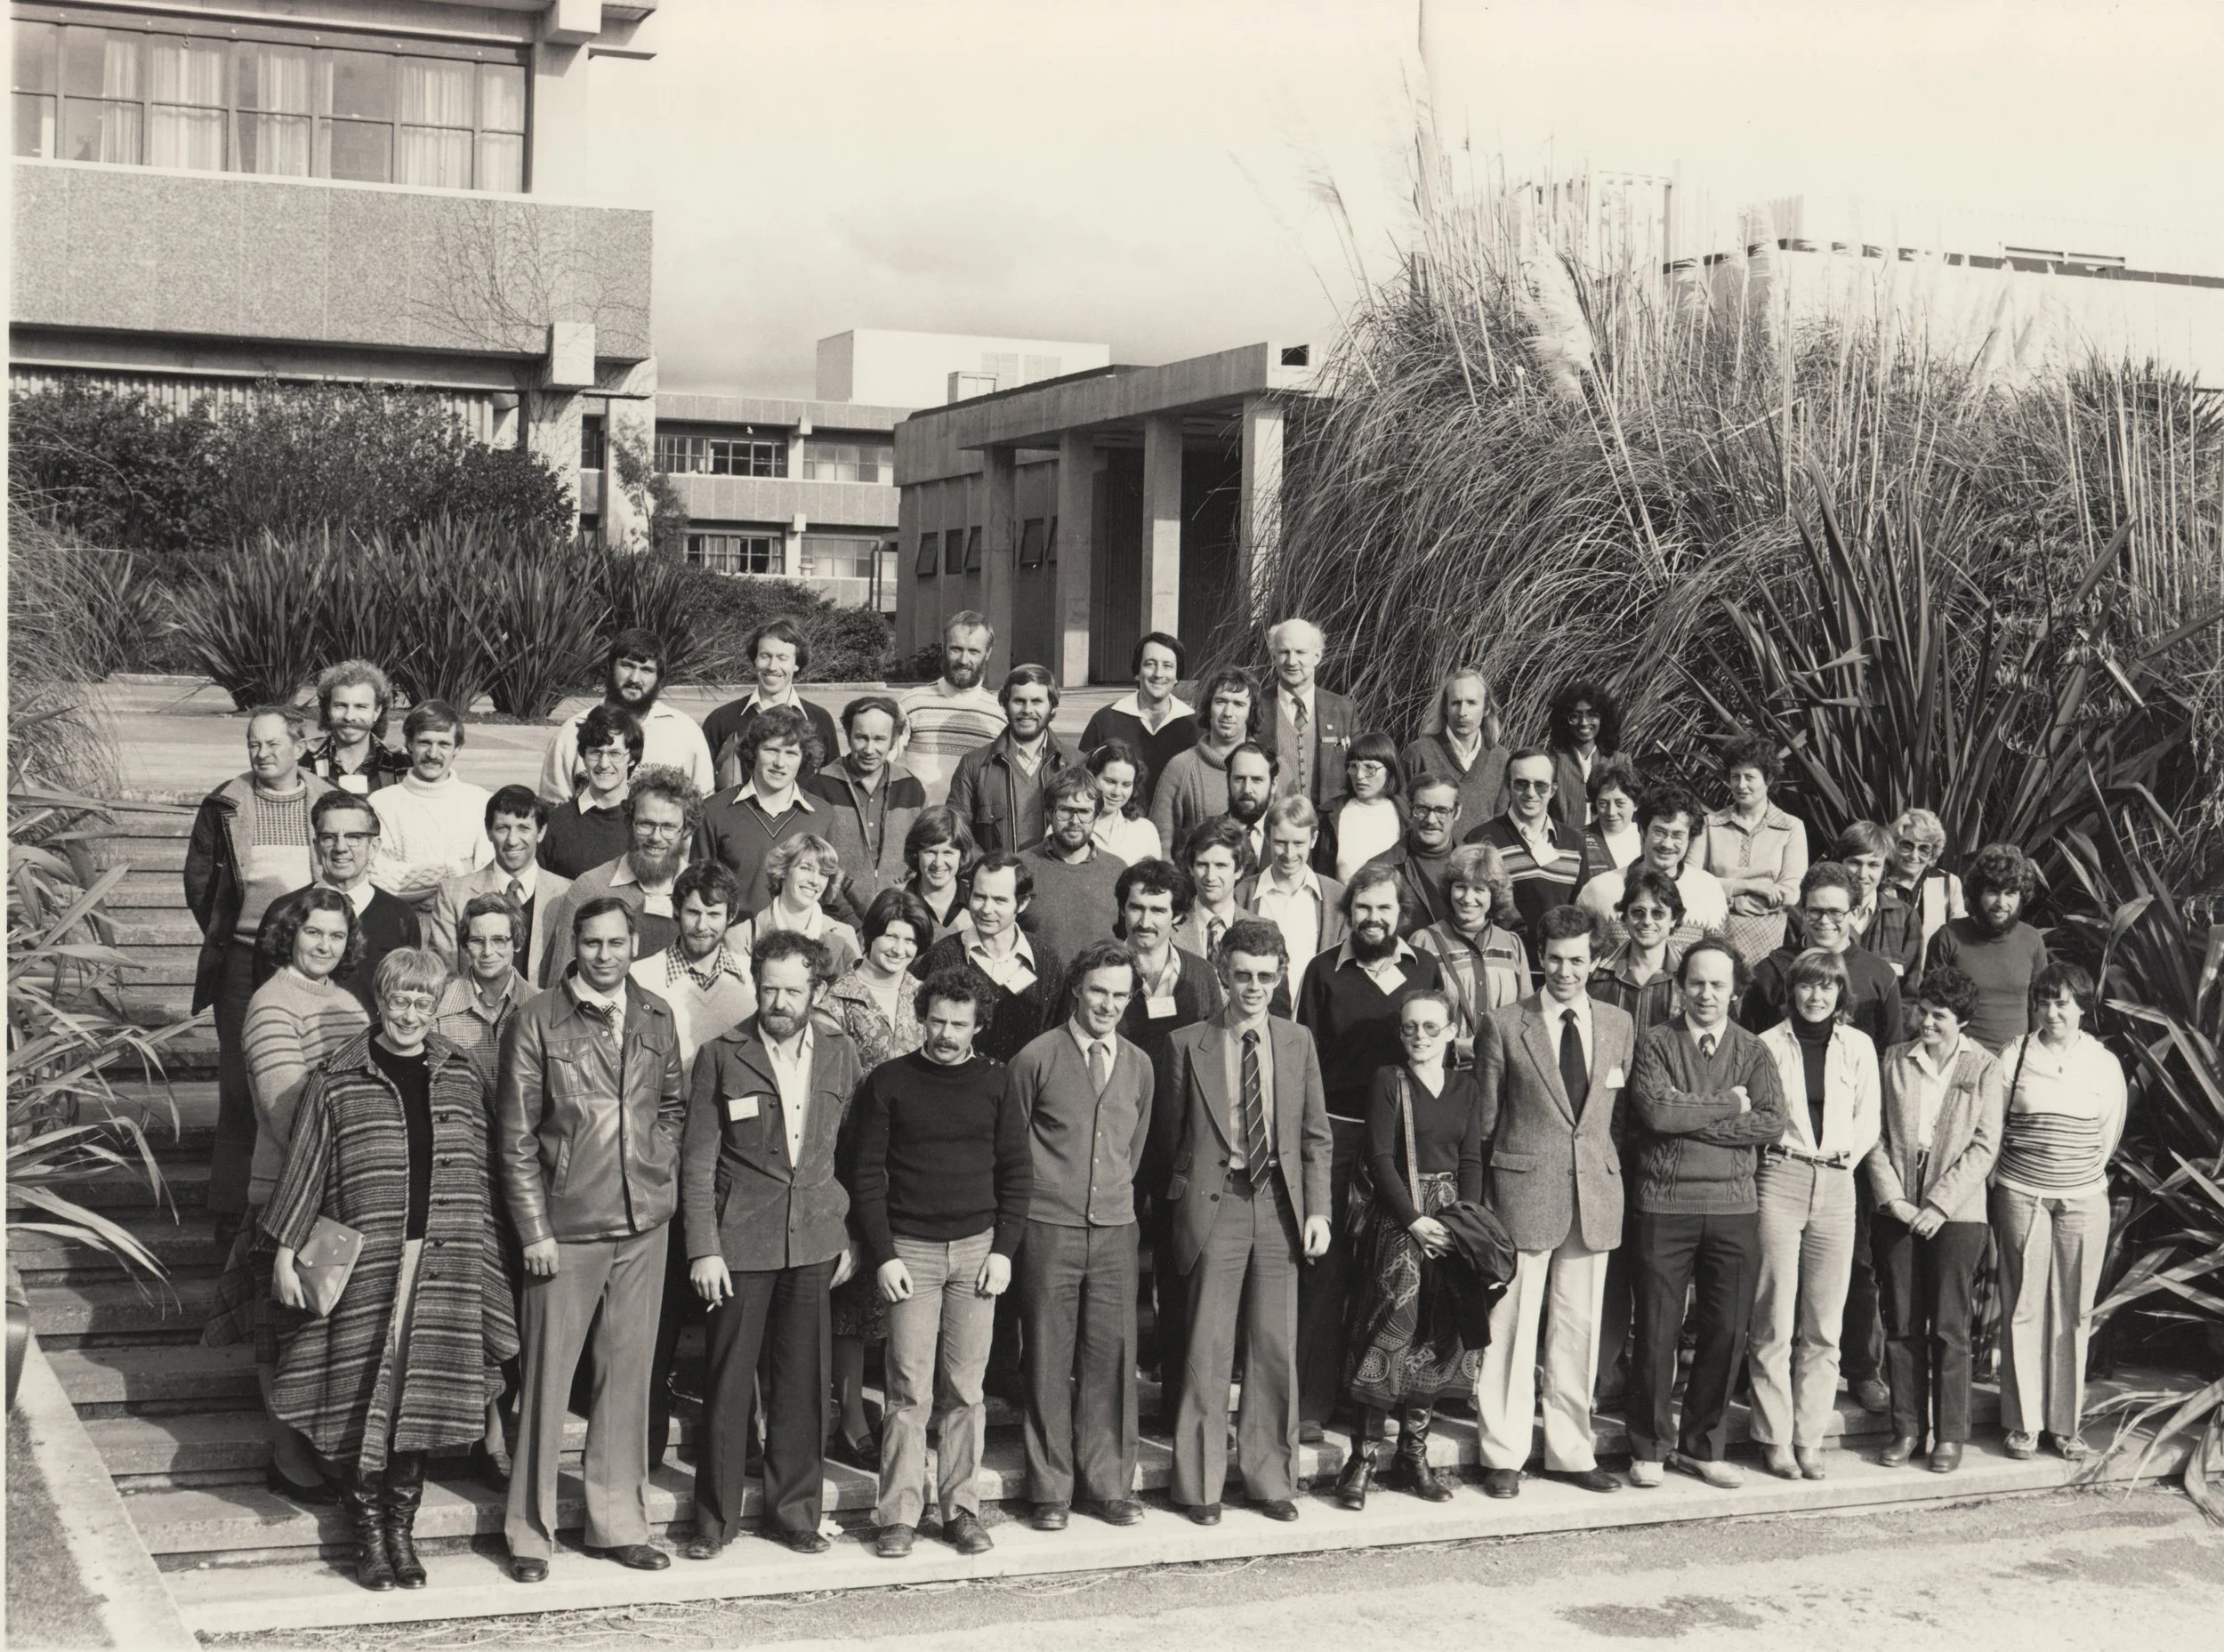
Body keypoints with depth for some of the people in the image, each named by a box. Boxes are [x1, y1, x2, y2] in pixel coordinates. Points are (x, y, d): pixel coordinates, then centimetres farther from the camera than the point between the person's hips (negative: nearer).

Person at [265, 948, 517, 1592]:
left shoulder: (460, 1077, 9)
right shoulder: (338, 1080, 0)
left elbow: (479, 1174, 13)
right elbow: (304, 1168, 3)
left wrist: (483, 1255, 12)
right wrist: (285, 1250, 1)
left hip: (444, 1260, 2)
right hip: (366, 1259, -2)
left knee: (423, 1389, 4)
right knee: (365, 1394, 0)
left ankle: (402, 1525, 16)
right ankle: (368, 1531, 13)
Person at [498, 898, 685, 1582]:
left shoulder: (655, 1017, 8)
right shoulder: (538, 1021, -5)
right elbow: (516, 1136, -5)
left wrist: (658, 1163, 3)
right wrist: (534, 1229, -9)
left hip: (644, 1223, 4)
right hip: (566, 1226, -4)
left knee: (628, 1372, 10)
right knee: (547, 1377, 1)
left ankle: (619, 1521, 21)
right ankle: (530, 1531, 13)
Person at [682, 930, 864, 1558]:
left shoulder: (840, 1053, 5)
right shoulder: (722, 1057, -3)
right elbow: (698, 1163, -2)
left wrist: (850, 1237, 9)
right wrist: (703, 1248, -7)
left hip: (814, 1240, 2)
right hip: (741, 1240, -2)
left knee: (803, 1382, 7)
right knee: (728, 1381, 2)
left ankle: (795, 1510, 20)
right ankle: (716, 1518, 14)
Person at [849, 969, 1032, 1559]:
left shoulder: (995, 1083, 6)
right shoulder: (887, 1083, 2)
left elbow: (1016, 1171, 9)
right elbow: (866, 1173, 1)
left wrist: (1003, 1249, -1)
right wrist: (883, 1256, -6)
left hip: (978, 1248, 1)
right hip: (910, 1249, -1)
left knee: (965, 1389, 3)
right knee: (909, 1390, -4)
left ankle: (962, 1509, 10)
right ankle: (899, 1514, 2)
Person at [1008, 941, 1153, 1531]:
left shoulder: (1139, 1067, 10)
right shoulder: (1036, 1058, -3)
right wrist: (1028, 1201, 5)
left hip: (1115, 1228, 3)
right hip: (1049, 1228, -3)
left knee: (1112, 1355, 2)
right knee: (1049, 1360, 1)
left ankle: (1110, 1485, 13)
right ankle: (1050, 1489, 11)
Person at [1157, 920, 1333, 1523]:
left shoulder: (1297, 1043, 10)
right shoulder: (1187, 1045, 1)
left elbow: (1316, 1136, 11)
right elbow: (1168, 1133, 3)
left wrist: (1317, 1210, 3)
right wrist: (1180, 1204, -4)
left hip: (1280, 1206, 3)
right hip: (1215, 1204, -3)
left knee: (1276, 1348, 6)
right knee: (1208, 1348, -1)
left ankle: (1270, 1478, 18)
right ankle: (1199, 1485, 9)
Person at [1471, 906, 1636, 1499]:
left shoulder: (1618, 1026, 9)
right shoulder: (1504, 1026, -1)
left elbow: (1623, 1111, 16)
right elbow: (1485, 1120, 3)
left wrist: (1610, 1174, 9)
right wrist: (1484, 1198, 1)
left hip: (1596, 1192, 3)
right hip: (1523, 1190, -3)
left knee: (1579, 1328, 9)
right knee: (1512, 1327, 0)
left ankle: (1571, 1451, 19)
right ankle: (1504, 1455, 9)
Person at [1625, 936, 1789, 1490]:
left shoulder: (1753, 1052, 9)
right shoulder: (1657, 1044, 3)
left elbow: (1772, 1123, -6)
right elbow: (1657, 1110, -13)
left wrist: (1692, 1121, -12)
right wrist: (1728, 1105, -8)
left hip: (1733, 1205, 2)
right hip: (1664, 1205, -2)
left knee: (1726, 1330, 5)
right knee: (1657, 1330, 1)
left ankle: (1702, 1446, 20)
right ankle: (1649, 1447, 15)